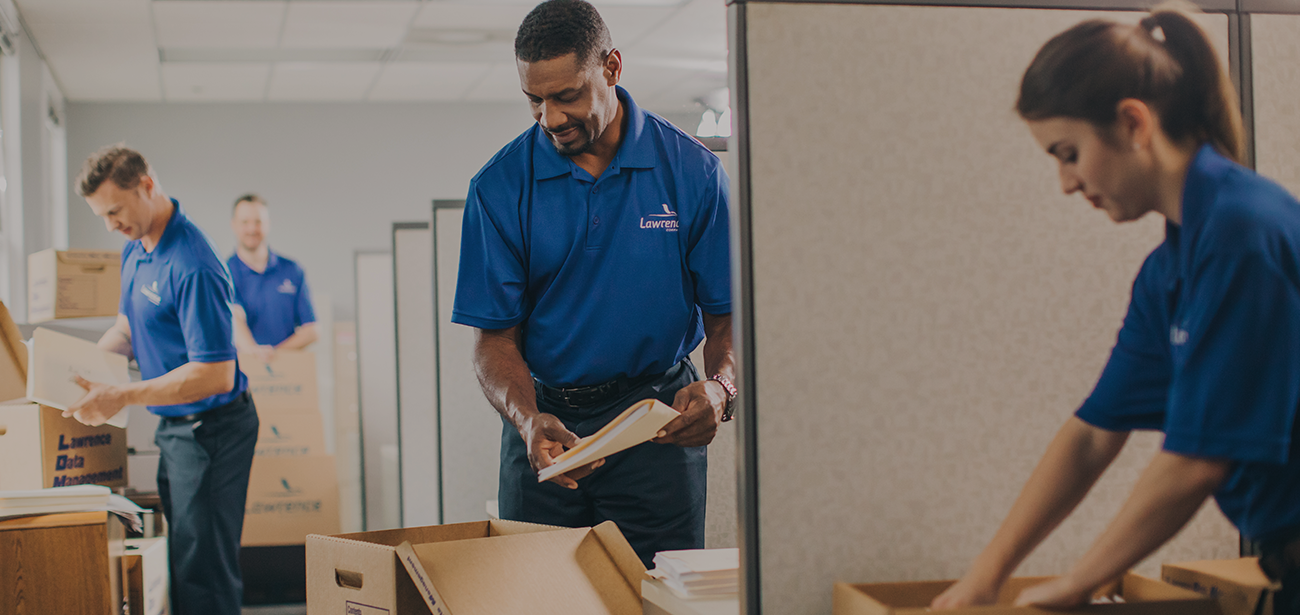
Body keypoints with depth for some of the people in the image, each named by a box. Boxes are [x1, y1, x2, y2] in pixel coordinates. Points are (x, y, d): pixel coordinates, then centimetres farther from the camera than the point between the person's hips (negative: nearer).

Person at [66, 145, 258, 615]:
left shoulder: (192, 268, -24)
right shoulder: (135, 251, 7)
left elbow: (217, 375, -26)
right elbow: (129, 326, 23)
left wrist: (123, 397, -25)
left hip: (211, 430, -10)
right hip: (175, 425, 10)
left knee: (203, 568, -3)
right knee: (180, 554, 16)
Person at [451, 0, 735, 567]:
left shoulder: (691, 170, -5)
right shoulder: (500, 187, -4)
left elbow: (726, 314, -2)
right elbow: (496, 338, -3)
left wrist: (719, 387, -24)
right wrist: (529, 422, -22)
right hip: (547, 417, 1)